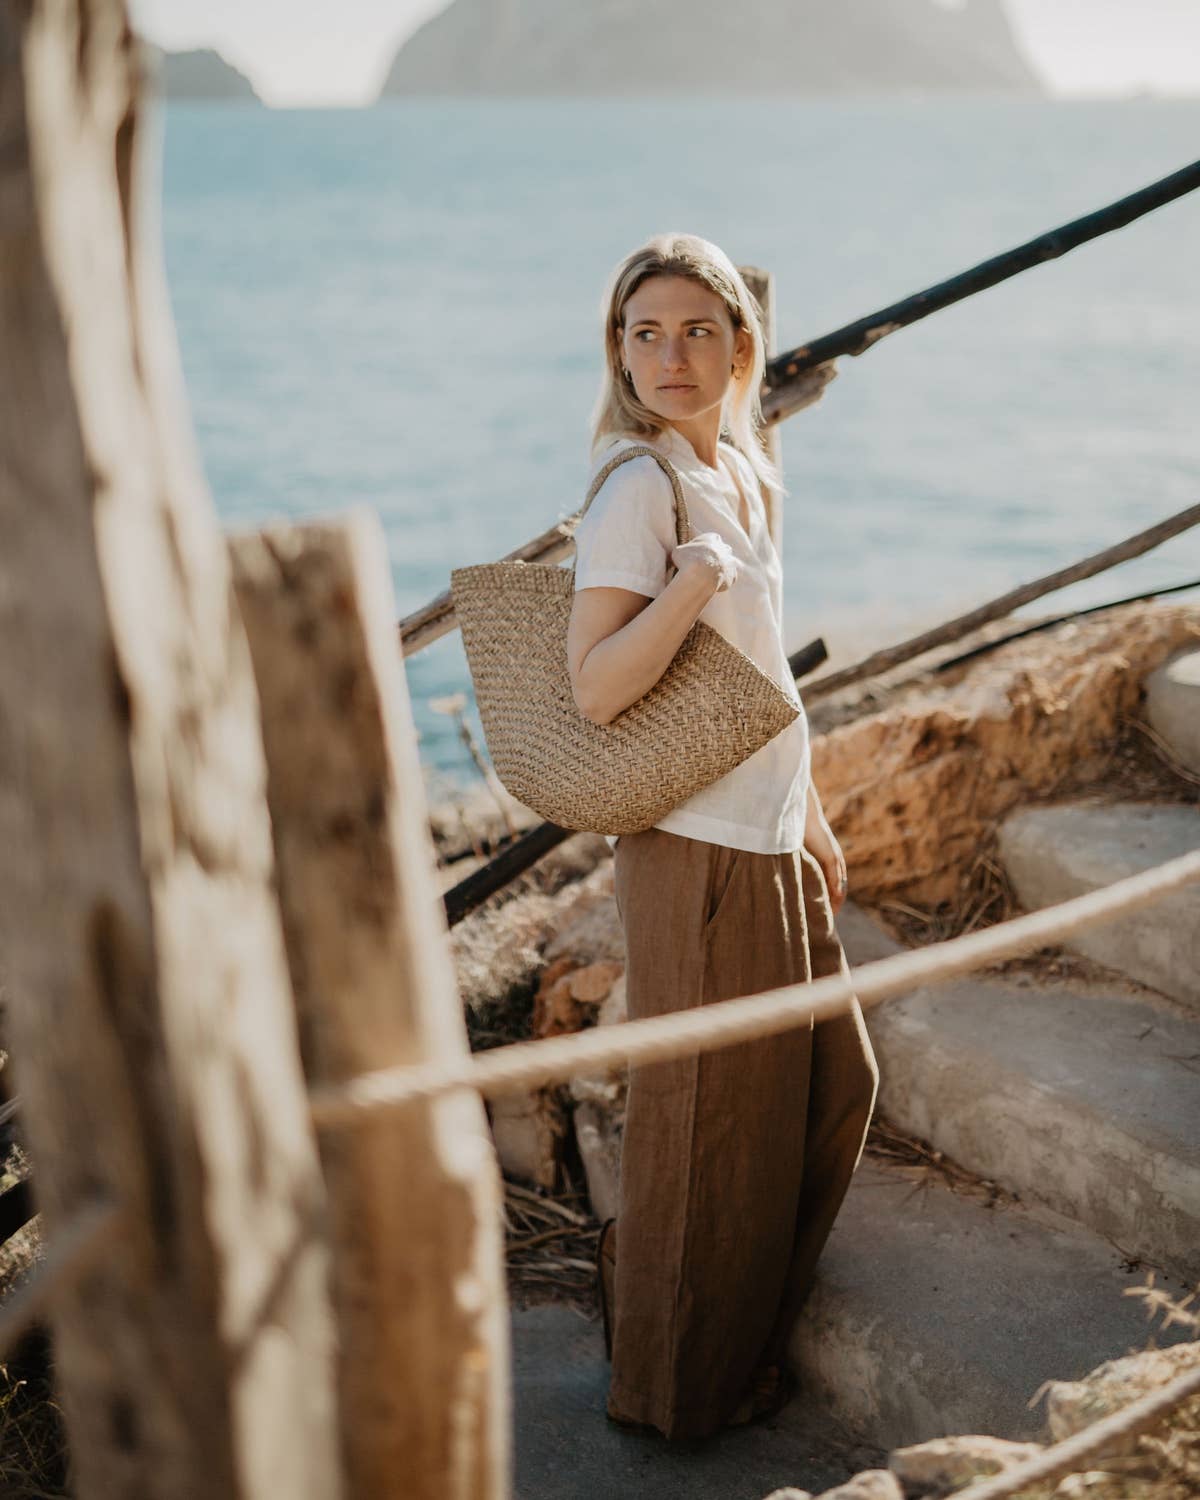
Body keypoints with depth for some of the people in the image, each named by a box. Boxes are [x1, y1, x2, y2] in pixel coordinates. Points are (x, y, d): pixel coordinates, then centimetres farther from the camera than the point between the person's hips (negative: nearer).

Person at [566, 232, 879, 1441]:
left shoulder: (741, 469, 9)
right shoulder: (638, 488, -17)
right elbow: (594, 689, -26)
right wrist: (697, 574, -34)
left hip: (771, 840, 9)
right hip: (697, 852, -9)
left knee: (837, 1083, 19)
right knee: (708, 1117, 5)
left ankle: (749, 1327, 40)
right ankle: (681, 1385, 26)